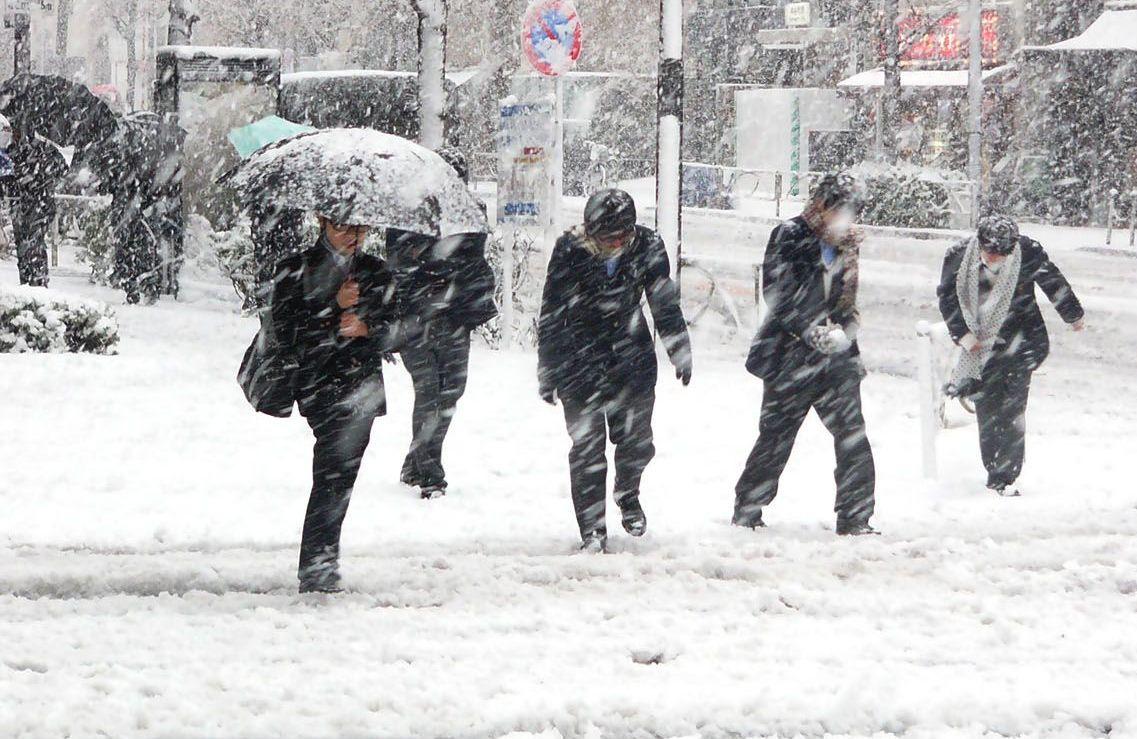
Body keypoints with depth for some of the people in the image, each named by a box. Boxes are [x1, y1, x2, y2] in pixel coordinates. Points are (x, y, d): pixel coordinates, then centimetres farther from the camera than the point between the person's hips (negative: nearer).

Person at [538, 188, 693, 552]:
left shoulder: (647, 246, -9)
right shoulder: (570, 251, -15)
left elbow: (665, 303, 6)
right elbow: (552, 314, -6)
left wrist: (680, 352, 12)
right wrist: (548, 370, -3)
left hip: (632, 358, 2)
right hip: (580, 362, -2)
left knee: (636, 440, 3)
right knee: (587, 446, -5)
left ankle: (628, 495, 34)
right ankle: (592, 529, 4)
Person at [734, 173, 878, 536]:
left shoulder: (847, 247, 13)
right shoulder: (790, 237, -6)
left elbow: (848, 302, 16)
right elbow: (778, 294, -13)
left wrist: (842, 332, -5)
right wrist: (812, 330, -19)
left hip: (834, 357, 5)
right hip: (791, 356, -5)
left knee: (853, 437, -4)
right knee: (776, 437, 2)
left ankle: (855, 519, 1)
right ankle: (747, 510, 16)